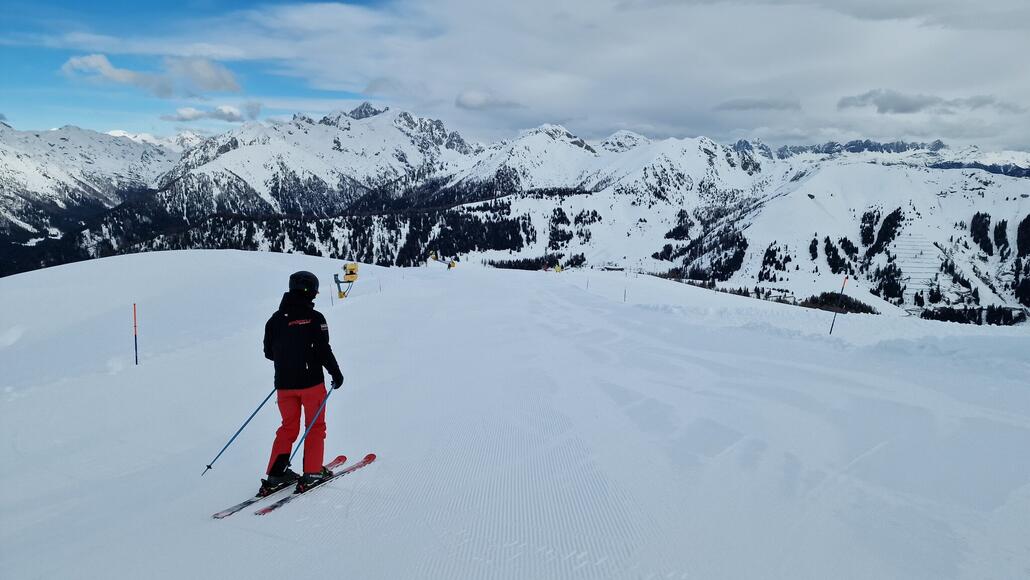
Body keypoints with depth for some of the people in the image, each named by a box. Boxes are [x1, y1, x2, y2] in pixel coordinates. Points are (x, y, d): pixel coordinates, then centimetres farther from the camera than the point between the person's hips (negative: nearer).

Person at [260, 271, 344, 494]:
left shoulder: (275, 319, 3)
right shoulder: (314, 318, -12)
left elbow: (268, 352, 8)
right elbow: (323, 351, -14)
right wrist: (336, 374, -1)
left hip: (284, 384, 5)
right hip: (311, 381, -4)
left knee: (288, 427, 17)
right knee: (315, 426, 10)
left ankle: (276, 473, 13)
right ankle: (312, 472, 11)